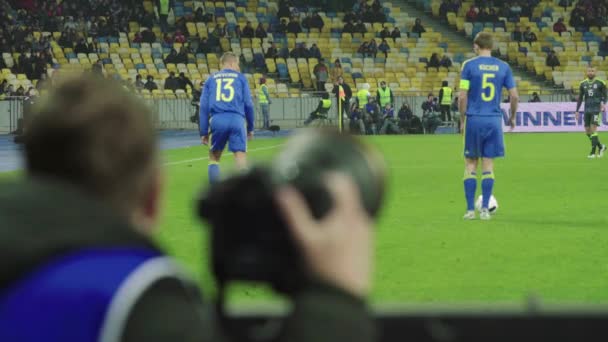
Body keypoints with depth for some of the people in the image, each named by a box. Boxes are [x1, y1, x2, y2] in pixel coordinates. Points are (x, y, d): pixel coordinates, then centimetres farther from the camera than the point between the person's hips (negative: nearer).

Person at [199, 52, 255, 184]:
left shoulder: (211, 79, 19)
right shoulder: (240, 78, 15)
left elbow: (204, 106, 13)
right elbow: (248, 104, 10)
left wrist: (203, 132, 13)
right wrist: (250, 127, 18)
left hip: (217, 120, 2)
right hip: (237, 119, -2)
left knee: (214, 156, 15)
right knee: (240, 154, -6)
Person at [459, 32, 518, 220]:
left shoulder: (469, 65, -3)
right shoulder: (503, 67, 4)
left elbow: (463, 96, -8)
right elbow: (514, 95, 3)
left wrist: (462, 119, 3)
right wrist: (512, 117, 18)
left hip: (474, 120, -2)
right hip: (494, 120, 2)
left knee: (470, 164, 7)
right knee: (488, 165, 6)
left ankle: (470, 209, 4)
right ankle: (485, 209, 3)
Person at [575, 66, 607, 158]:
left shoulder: (600, 83, -1)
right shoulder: (583, 84, 9)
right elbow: (580, 98, 13)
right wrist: (577, 111, 11)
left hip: (596, 109, -4)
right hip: (587, 110, 4)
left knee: (593, 129, -14)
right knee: (587, 131, 3)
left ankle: (593, 151, -10)